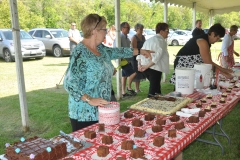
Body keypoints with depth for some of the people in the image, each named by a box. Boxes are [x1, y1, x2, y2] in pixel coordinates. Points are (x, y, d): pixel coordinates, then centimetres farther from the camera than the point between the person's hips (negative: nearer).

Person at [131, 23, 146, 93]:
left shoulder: (143, 37, 13)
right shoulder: (134, 38, -11)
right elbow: (134, 49, -16)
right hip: (136, 57, -8)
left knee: (140, 73, 11)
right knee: (136, 73, -3)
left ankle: (138, 88, 20)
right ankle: (136, 89, 5)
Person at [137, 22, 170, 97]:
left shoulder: (149, 40, 18)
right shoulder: (161, 41, -7)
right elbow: (158, 56, -19)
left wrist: (140, 64, 6)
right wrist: (147, 66, -17)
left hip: (145, 68, 8)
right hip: (154, 68, -8)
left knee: (156, 86, 23)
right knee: (153, 90, 0)